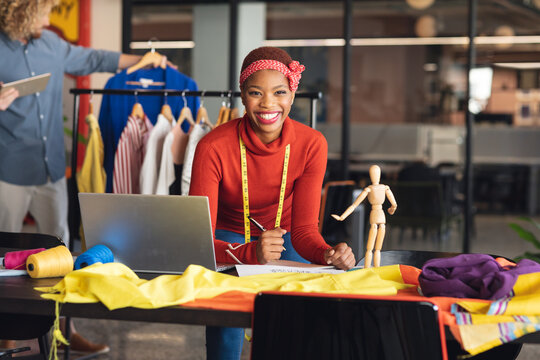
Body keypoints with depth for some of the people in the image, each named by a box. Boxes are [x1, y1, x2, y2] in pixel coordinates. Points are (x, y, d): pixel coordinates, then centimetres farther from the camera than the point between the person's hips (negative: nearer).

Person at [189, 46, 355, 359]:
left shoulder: (312, 145, -18)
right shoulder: (213, 148, -25)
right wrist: (250, 254, -47)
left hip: (283, 240, 2)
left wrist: (328, 253, -39)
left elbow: (304, 229, -16)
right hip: (229, 244, -2)